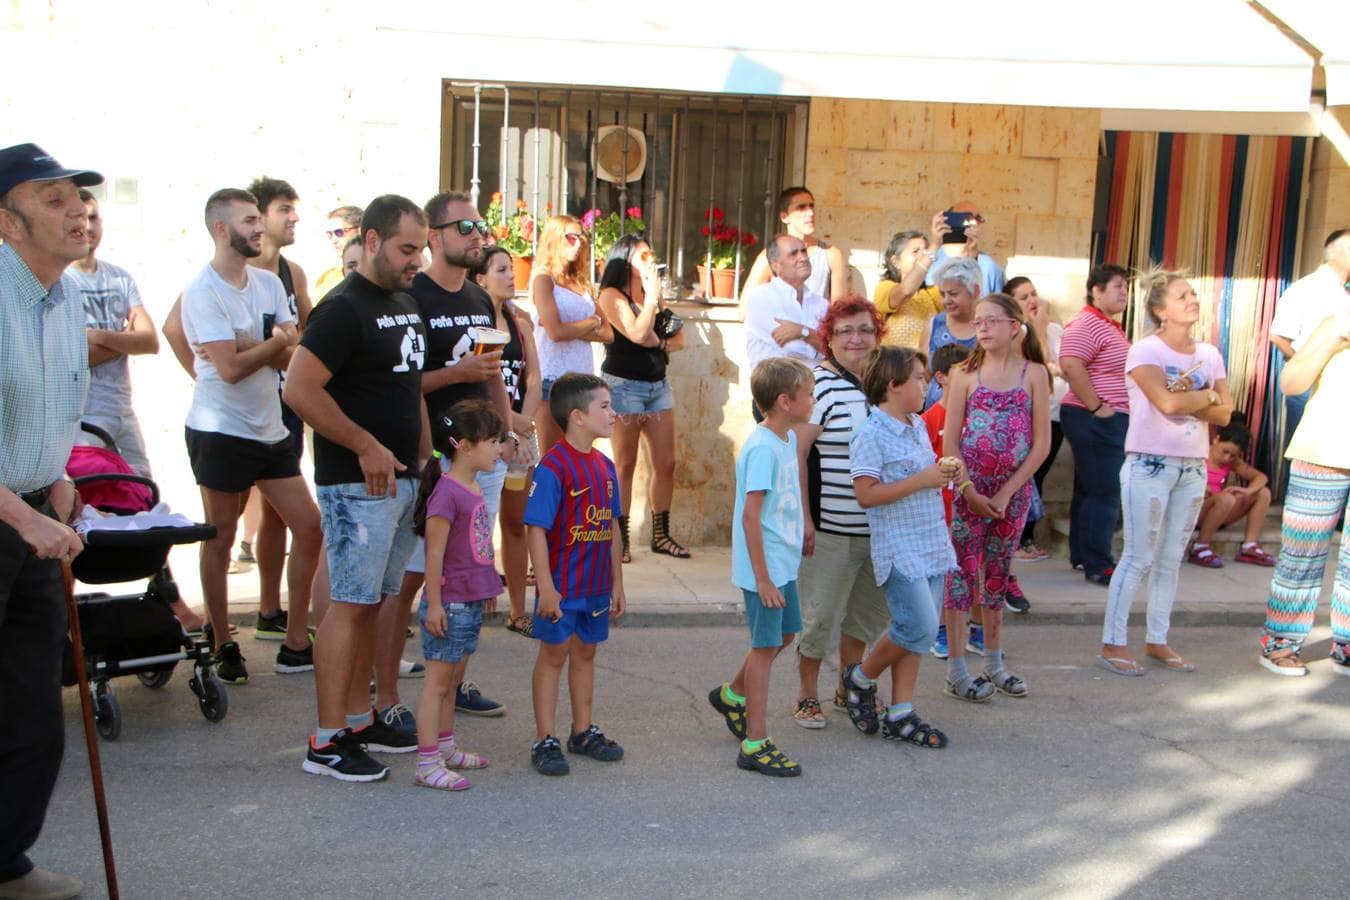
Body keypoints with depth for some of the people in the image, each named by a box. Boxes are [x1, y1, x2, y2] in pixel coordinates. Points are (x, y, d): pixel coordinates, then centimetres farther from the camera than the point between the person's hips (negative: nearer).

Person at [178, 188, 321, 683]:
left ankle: (296, 645, 15)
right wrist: (276, 342, -6)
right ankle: (223, 647, 20)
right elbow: (231, 368, -19)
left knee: (309, 529, 5)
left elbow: (291, 357, -1)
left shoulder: (270, 283, 9)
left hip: (271, 429, 7)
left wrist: (244, 348, -18)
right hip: (221, 432, -7)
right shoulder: (203, 289, -11)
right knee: (220, 541, 6)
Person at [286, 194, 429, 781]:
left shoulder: (406, 305, 16)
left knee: (372, 603, 13)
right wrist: (366, 447, -18)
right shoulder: (344, 308, -13)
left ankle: (359, 720, 23)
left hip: (402, 479, 9)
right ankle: (327, 742, 1)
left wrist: (422, 454, 15)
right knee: (350, 604, -6)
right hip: (357, 484, -9)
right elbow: (300, 390, -21)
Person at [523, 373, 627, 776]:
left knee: (585, 653, 17)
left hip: (596, 585, 7)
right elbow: (536, 529, -19)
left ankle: (583, 731, 30)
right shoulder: (553, 466, -17)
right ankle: (545, 740, 13)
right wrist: (546, 587, -21)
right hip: (562, 586, -7)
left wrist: (617, 583, 14)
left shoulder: (605, 466, 6)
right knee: (553, 654, 3)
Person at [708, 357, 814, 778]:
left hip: (783, 563, 9)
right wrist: (763, 578, -22)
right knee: (766, 645, -2)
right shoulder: (762, 448, -21)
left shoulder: (788, 439, 8)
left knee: (784, 635, 19)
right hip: (764, 567, -9)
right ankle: (756, 745, 8)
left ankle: (731, 694, 41)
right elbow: (751, 514, -23)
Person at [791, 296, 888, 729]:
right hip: (830, 528, -7)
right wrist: (803, 518, -17)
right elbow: (795, 456, -14)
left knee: (867, 612, 17)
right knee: (821, 615, 2)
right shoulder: (818, 385, -12)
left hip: (880, 526, 7)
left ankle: (848, 689, 34)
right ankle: (807, 695, 19)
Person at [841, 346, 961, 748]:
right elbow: (866, 494, -21)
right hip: (899, 548, -9)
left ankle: (900, 715, 17)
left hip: (932, 544, 9)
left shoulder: (919, 426, 13)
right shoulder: (872, 434, -14)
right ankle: (861, 678, 11)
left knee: (920, 632, 9)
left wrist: (945, 470, 5)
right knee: (919, 628, -13)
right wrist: (922, 480, -20)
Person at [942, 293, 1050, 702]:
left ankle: (994, 663, 24)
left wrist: (1006, 492, -8)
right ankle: (956, 668, 6)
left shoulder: (1033, 373, 0)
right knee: (962, 572, -1)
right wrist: (970, 492, -11)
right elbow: (950, 442, -3)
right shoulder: (966, 374, -1)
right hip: (970, 487, -1)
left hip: (1014, 488, 2)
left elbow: (1041, 443, -3)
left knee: (997, 575, 13)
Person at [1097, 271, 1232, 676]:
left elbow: (1223, 414, 1)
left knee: (1171, 560, 11)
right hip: (1150, 464, -6)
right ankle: (1112, 643, 4)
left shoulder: (1209, 354, 8)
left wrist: (1188, 399, -16)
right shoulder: (1144, 351, -9)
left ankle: (1157, 641, 20)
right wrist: (1207, 396, -7)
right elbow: (1168, 402, -24)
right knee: (1139, 558, -3)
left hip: (1193, 468, 6)